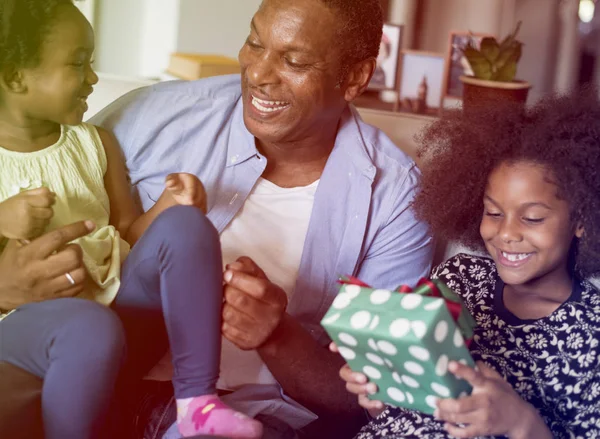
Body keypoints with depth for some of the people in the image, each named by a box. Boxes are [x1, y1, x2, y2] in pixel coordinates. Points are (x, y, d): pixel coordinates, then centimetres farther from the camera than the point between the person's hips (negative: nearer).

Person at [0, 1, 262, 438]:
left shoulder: (94, 143, 11)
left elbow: (129, 231, 13)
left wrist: (168, 204, -7)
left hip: (111, 291, 6)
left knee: (184, 225, -20)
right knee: (91, 329, -40)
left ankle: (197, 400, -20)